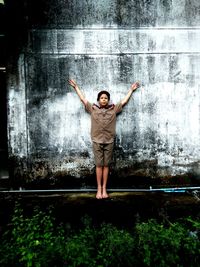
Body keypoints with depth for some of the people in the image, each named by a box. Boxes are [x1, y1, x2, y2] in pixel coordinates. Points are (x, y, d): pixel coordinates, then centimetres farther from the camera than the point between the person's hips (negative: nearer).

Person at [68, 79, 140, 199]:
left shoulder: (114, 109, 6)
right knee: (99, 165, 3)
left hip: (109, 142, 1)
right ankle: (99, 189, 14)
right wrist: (76, 86, 17)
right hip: (97, 141, 0)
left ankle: (104, 189, 16)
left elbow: (124, 101, 15)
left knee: (106, 165, 7)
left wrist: (131, 89, 21)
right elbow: (83, 99, 12)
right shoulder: (93, 108, 5)